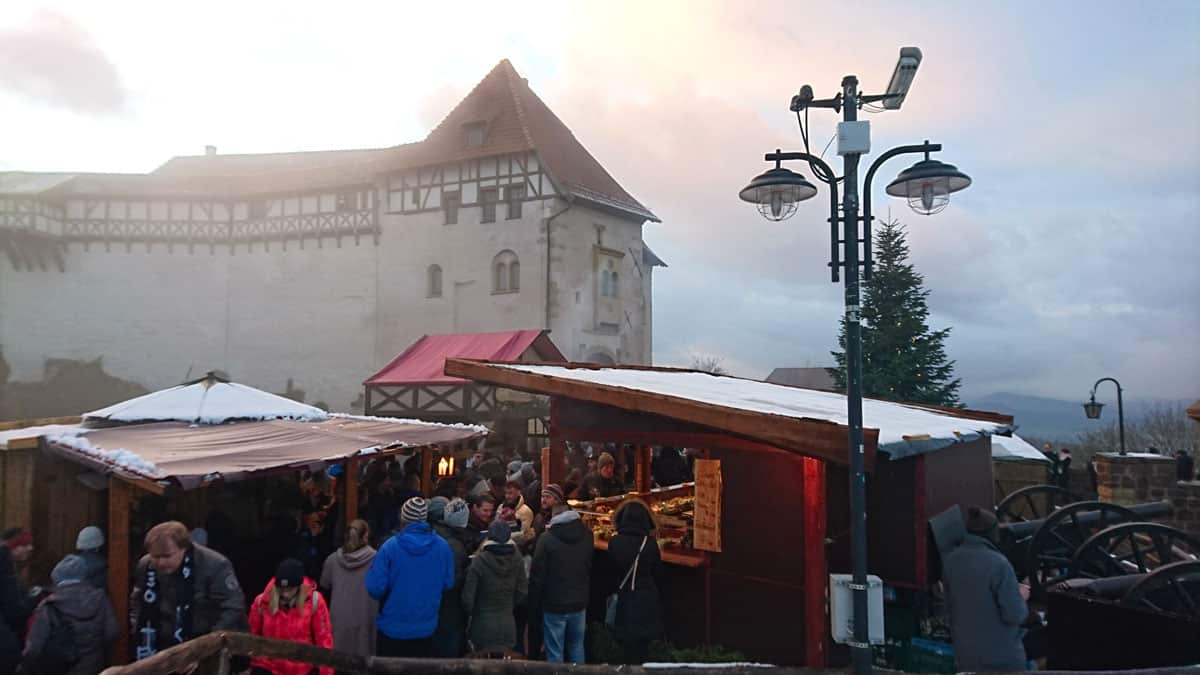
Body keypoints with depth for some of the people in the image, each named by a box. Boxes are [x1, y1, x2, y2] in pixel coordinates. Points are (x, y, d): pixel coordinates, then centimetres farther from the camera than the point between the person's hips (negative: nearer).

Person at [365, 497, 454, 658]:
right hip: (426, 629, 2)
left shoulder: (390, 546, -17)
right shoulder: (442, 546, -8)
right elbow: (448, 584, 1)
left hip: (392, 629, -2)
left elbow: (375, 588, -17)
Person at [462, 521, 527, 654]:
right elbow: (522, 594, 0)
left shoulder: (479, 561, -14)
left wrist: (469, 613, 9)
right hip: (508, 627, 3)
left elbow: (468, 596, -11)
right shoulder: (517, 561, -5)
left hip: (483, 627, -3)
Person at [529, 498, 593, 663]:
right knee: (577, 649, 17)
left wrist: (534, 605, -3)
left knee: (555, 653, 4)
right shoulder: (587, 536, 1)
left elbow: (537, 575, -10)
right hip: (579, 603, 4)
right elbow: (592, 569, 10)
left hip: (554, 605, -4)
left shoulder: (547, 538, -12)